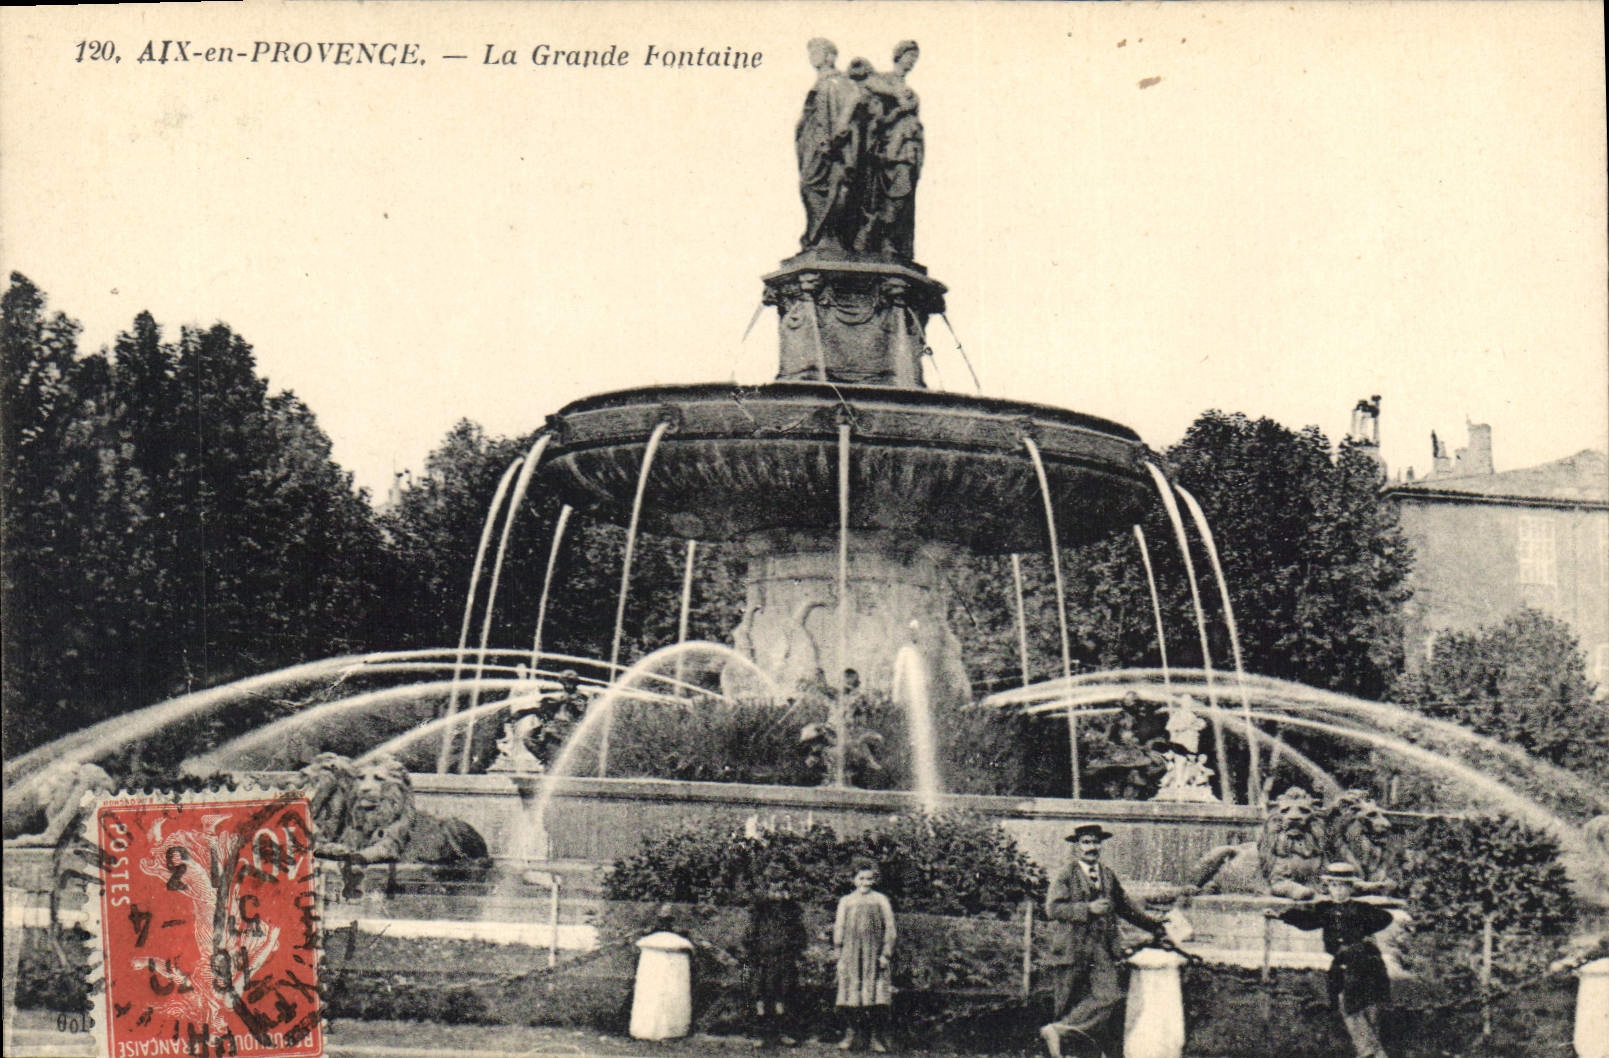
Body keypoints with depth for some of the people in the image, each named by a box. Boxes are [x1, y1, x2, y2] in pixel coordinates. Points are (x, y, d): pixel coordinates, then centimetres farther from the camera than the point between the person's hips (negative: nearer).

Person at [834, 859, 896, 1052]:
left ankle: (877, 1036, -2)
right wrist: (838, 954, 6)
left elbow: (889, 929, 6)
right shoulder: (846, 902, 13)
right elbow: (839, 928, 14)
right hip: (851, 954, 2)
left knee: (877, 995, -7)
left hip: (874, 954, -1)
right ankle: (852, 1034, 6)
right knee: (851, 992, -2)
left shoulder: (881, 901, 9)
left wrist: (886, 954, -3)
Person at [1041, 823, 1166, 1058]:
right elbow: (1052, 908, -13)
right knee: (1069, 1001, 0)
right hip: (1073, 948, -4)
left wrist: (1154, 926, 33)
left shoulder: (1108, 876, 17)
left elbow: (1125, 907, 29)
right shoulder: (1065, 876, -2)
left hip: (1103, 949, 4)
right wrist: (1088, 909, -19)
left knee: (1109, 995, -13)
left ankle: (1058, 1030, -12)